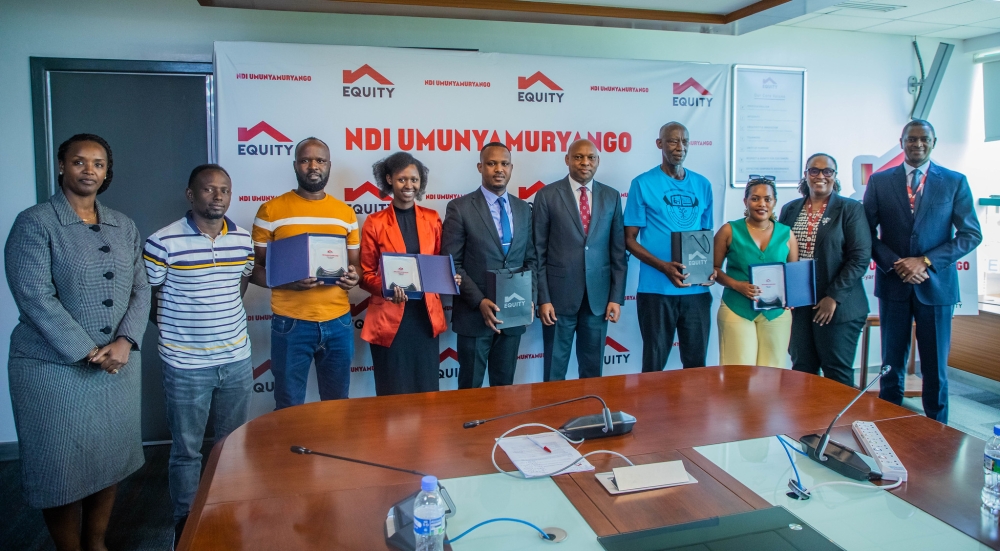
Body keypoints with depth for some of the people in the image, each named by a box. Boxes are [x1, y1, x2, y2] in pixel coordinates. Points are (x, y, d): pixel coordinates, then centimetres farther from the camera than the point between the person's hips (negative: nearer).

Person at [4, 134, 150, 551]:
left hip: (119, 365, 5)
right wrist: (88, 353, -17)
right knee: (62, 468, 7)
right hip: (55, 369, -5)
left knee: (110, 459, 14)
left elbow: (140, 289, 4)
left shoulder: (124, 227, 8)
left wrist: (124, 342, -12)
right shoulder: (35, 224, -7)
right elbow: (35, 299, -15)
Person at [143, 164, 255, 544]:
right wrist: (175, 330, -2)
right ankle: (185, 521, 29)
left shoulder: (243, 239, 2)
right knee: (186, 449, 10)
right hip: (186, 365, -4)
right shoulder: (163, 243, -12)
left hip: (237, 359, 4)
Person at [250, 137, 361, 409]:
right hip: (291, 323, -3)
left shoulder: (346, 213, 9)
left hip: (338, 322, 3)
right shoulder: (271, 210, -1)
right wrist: (286, 281, -19)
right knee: (289, 407, 9)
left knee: (338, 404, 15)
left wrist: (353, 276, -9)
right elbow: (254, 269, 0)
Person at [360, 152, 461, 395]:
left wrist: (450, 278, -9)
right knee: (393, 394, 4)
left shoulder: (432, 219, 6)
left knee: (427, 390, 9)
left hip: (426, 315, 3)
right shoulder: (375, 223, -2)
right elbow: (366, 274, 0)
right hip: (389, 318, -3)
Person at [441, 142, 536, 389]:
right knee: (471, 387, 8)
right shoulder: (460, 208, -6)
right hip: (473, 314, -4)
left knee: (505, 386, 14)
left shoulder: (523, 209, 9)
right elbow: (452, 265, -8)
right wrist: (479, 302, -17)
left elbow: (530, 260, 12)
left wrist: (530, 298, -3)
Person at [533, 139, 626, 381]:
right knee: (555, 369, 7)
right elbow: (538, 252, -3)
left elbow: (618, 251, 6)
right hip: (559, 294, -2)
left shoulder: (611, 197, 7)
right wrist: (543, 298, -8)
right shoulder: (547, 195, -2)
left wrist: (616, 297, 1)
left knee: (593, 368, 12)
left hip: (598, 296, 3)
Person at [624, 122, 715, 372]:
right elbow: (630, 240, -4)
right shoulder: (643, 183, -3)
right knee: (655, 362, 7)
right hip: (656, 289, -4)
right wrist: (664, 267, -18)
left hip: (697, 289, 4)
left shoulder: (702, 185, 9)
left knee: (697, 361, 12)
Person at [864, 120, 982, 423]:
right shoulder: (879, 181, 4)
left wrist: (926, 261, -12)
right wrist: (895, 263, -12)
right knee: (892, 365, 8)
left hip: (936, 284, 0)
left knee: (935, 368, 5)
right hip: (893, 284, 1)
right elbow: (867, 233, 2)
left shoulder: (955, 182, 3)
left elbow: (971, 234, -1)